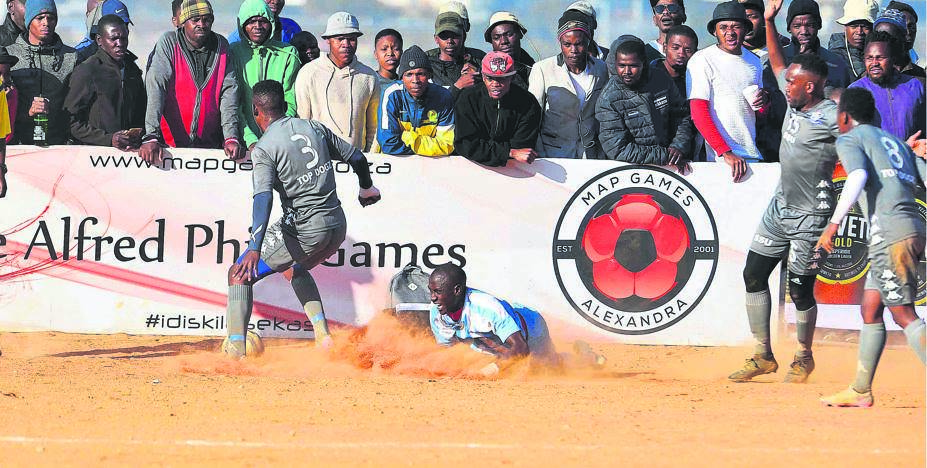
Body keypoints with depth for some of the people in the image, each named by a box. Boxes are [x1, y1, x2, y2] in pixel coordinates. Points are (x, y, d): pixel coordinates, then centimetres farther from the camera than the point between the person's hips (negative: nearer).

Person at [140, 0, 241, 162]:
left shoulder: (221, 46, 7)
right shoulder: (168, 42, -3)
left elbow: (229, 91, 3)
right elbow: (156, 87, -11)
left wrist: (231, 137, -10)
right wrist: (151, 136, -22)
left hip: (210, 144, 2)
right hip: (170, 142, -2)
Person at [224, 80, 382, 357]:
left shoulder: (263, 149, -9)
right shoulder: (313, 128, 9)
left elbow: (264, 198, -24)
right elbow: (356, 158, 18)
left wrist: (255, 248, -33)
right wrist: (367, 188, 40)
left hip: (304, 230, -7)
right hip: (338, 226, 7)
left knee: (239, 273, 4)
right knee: (298, 269, 35)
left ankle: (236, 350, -8)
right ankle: (323, 336, 21)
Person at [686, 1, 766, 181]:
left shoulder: (754, 62, 14)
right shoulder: (702, 60, -5)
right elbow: (698, 113, -12)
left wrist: (764, 100, 1)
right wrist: (726, 153, -19)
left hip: (752, 154, 6)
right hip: (720, 157, -6)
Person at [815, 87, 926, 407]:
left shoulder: (849, 139, 6)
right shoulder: (896, 142, 27)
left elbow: (858, 176, -15)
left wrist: (834, 222, -19)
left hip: (890, 231, -8)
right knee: (870, 308, 16)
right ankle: (860, 392, 21)